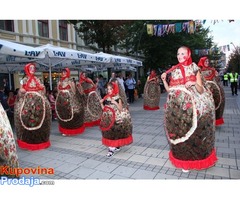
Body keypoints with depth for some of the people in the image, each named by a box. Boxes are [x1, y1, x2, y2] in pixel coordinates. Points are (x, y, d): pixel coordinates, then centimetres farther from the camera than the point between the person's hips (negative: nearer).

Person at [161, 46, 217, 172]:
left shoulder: (194, 69, 4)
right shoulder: (173, 71, 8)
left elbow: (201, 90, 1)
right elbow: (169, 90, 7)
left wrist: (194, 84, -18)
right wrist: (164, 79, -6)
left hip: (191, 106, -1)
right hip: (176, 107, 1)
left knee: (193, 132, 4)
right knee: (180, 131, 5)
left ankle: (195, 156, 26)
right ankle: (183, 160, 22)